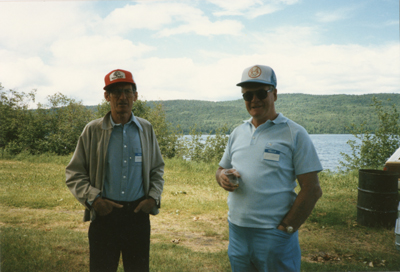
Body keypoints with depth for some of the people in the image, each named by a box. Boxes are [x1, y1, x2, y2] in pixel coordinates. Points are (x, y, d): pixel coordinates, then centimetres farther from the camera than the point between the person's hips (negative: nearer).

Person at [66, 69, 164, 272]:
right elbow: (74, 173, 1)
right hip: (104, 213, -1)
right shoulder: (93, 130, -2)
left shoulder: (146, 129, 4)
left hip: (138, 213, 2)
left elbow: (157, 169, 12)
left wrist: (154, 196, -3)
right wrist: (93, 199, -13)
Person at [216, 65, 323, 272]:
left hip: (274, 234, -5)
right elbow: (221, 170, 17)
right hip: (237, 230, 5)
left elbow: (312, 190, -10)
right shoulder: (237, 133, 10)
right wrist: (223, 176, -7)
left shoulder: (294, 134, -7)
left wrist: (285, 229, -13)